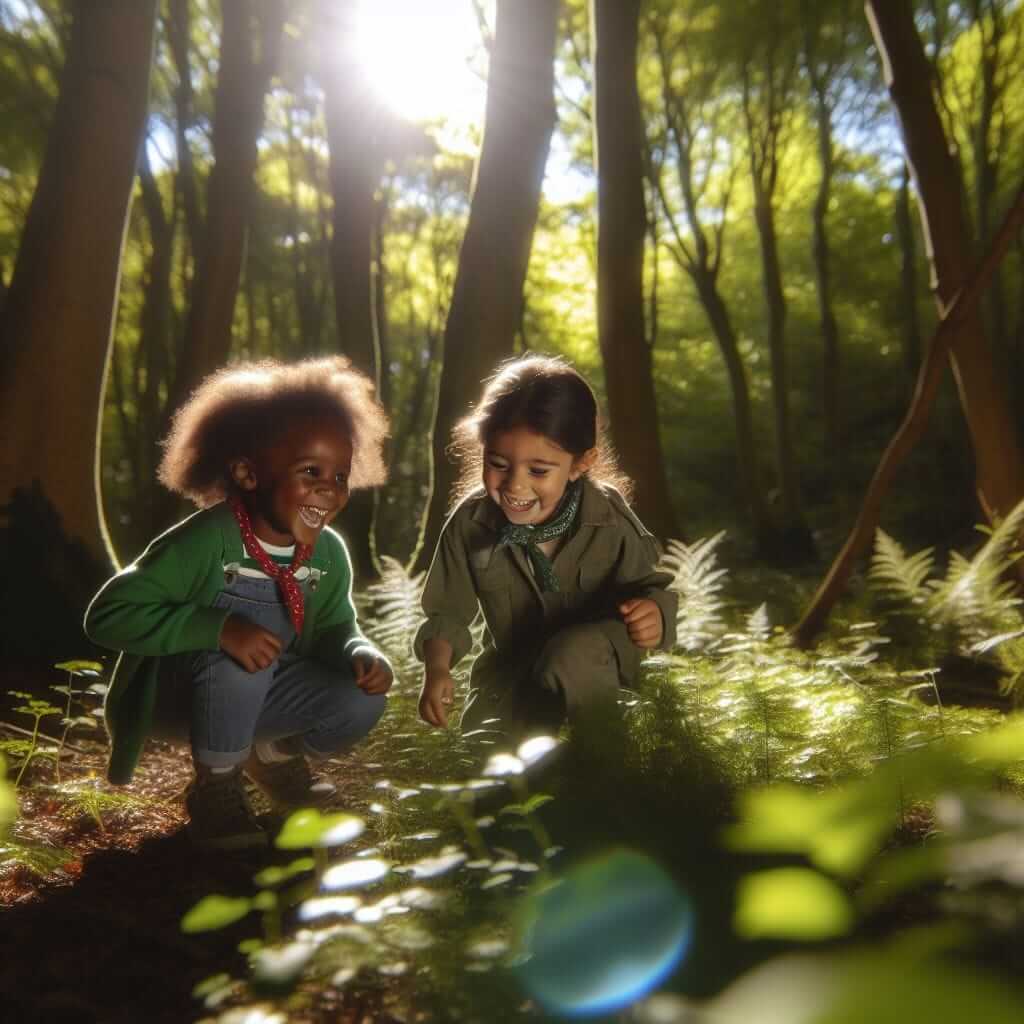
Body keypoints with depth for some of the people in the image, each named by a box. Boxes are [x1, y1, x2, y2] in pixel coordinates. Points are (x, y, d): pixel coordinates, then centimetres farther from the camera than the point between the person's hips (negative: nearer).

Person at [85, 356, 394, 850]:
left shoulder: (330, 554, -12)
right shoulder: (207, 540, -31)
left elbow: (335, 628, 1)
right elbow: (107, 614, -32)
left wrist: (363, 655, -23)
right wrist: (218, 627, -43)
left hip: (257, 696, 5)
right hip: (173, 692, -5)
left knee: (362, 700, -15)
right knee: (245, 639, -35)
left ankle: (272, 753, 18)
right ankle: (215, 787, -8)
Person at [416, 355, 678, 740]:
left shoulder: (607, 518, -23)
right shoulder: (470, 522, -18)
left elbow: (648, 587, -11)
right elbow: (448, 612, -9)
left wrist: (654, 613, -36)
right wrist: (437, 668, -27)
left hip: (594, 663, -2)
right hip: (510, 665, 2)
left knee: (568, 655, -34)